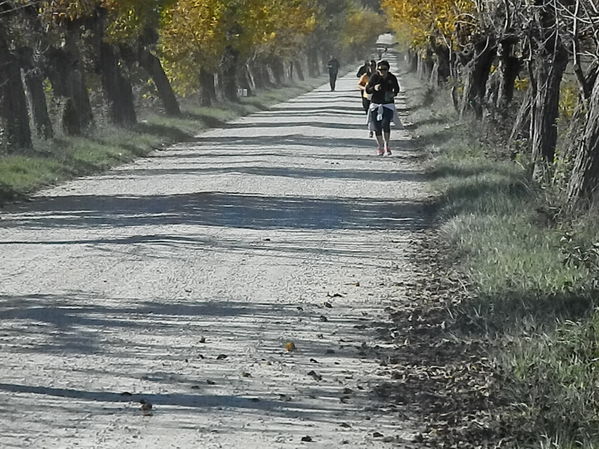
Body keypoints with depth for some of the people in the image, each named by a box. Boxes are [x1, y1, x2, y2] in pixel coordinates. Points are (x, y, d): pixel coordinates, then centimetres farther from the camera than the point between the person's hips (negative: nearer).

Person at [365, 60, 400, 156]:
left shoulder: (392, 78, -3)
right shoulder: (374, 77, -6)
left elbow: (397, 89, 14)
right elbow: (367, 90, -4)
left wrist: (394, 93, -7)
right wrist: (374, 88, -24)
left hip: (388, 104, -1)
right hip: (375, 104, 1)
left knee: (385, 124, -19)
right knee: (377, 126, 3)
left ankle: (386, 146, -9)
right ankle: (380, 147, 19)